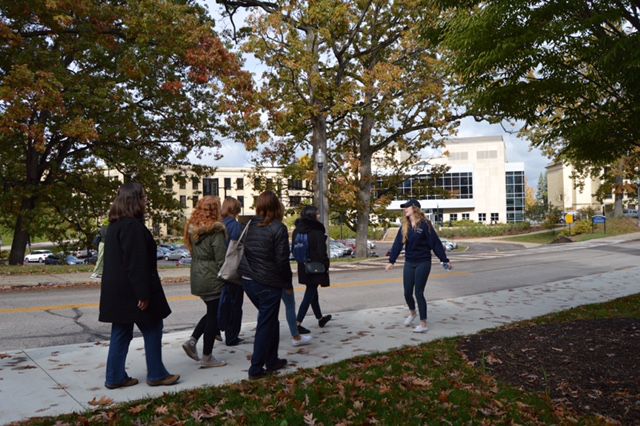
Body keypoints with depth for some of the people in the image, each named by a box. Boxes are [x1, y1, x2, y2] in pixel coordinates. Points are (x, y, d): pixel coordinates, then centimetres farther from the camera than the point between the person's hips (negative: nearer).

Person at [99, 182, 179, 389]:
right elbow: (136, 263, -23)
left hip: (116, 291, 10)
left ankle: (115, 377, 20)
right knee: (152, 329, 4)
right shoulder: (132, 226, -19)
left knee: (121, 333, 14)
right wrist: (143, 294, -21)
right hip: (131, 291, -10)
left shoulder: (115, 225, 13)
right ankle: (156, 374, 14)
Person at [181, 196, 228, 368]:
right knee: (214, 315, 3)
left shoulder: (193, 228, 7)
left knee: (212, 312, 22)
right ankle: (207, 357, 10)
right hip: (212, 279, -8)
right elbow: (221, 259, -17)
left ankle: (192, 340, 12)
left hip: (197, 278, 8)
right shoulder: (215, 230, -17)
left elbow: (193, 253, 13)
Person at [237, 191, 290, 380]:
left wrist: (246, 272, 15)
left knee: (270, 321, 21)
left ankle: (271, 361, 28)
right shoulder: (278, 229, -13)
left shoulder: (249, 226, 4)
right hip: (269, 284, -6)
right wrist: (288, 283, -1)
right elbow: (282, 260, -13)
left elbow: (242, 253, 7)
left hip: (248, 281, 6)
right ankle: (256, 368, 10)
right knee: (265, 325, 5)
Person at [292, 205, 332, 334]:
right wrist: (326, 266, -7)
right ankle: (298, 323, -5)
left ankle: (320, 318, 37)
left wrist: (301, 261, 17)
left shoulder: (297, 230, 4)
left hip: (303, 268, 8)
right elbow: (321, 251, -17)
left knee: (312, 293, 20)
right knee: (309, 295, -1)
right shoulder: (316, 231, -18)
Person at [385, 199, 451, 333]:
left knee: (418, 293, -4)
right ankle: (412, 313, 38)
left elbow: (435, 243, -10)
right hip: (409, 263, 5)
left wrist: (445, 260, -9)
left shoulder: (424, 224, -10)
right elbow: (397, 244, 6)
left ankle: (423, 323, 10)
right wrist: (391, 261, 3)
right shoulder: (405, 226, 6)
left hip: (423, 263, -5)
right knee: (407, 293, 8)